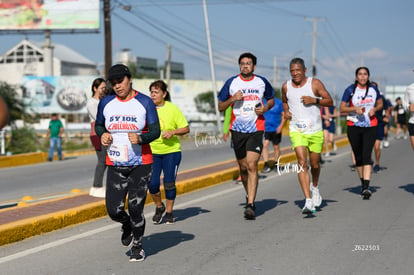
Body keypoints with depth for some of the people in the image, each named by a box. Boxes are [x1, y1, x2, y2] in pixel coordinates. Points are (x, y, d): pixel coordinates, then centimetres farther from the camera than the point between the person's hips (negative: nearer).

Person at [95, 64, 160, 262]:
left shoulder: (145, 102, -3)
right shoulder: (105, 103, 5)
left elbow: (155, 131, -4)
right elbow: (98, 125, 18)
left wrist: (141, 138, -24)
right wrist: (102, 134, -5)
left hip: (140, 165, -2)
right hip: (115, 166, 3)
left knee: (136, 208, -4)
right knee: (113, 210, -5)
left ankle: (138, 247, 18)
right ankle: (127, 225, 31)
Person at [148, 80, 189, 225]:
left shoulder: (172, 108, -5)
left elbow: (186, 128, -1)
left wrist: (172, 132, -17)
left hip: (171, 150, -1)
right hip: (152, 151, 1)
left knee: (169, 183, -3)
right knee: (152, 183, -8)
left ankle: (169, 212, 17)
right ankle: (159, 207, 19)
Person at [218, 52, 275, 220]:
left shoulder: (262, 82, 3)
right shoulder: (231, 82, 2)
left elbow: (271, 99, 19)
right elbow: (220, 107, 5)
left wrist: (265, 108, -3)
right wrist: (232, 99, -14)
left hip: (256, 129, -2)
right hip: (237, 129, 2)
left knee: (252, 165, -14)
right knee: (243, 167, 10)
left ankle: (250, 205, -17)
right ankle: (249, 196, 34)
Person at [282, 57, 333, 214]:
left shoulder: (315, 83, -5)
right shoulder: (286, 86, 3)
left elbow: (330, 101, -2)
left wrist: (314, 100, -18)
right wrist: (286, 111, 3)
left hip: (315, 130, 0)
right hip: (296, 130, 0)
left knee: (314, 164, 11)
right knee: (302, 163, -15)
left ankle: (315, 187, 44)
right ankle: (308, 201, -20)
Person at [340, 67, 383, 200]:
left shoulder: (373, 89, 3)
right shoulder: (350, 90, -3)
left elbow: (380, 104, 16)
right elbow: (342, 108, -3)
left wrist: (374, 109, -6)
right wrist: (355, 109, -20)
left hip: (370, 126, 0)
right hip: (354, 127, 0)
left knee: (367, 155, -13)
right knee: (358, 157, 8)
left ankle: (366, 187, -21)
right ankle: (363, 183, 26)